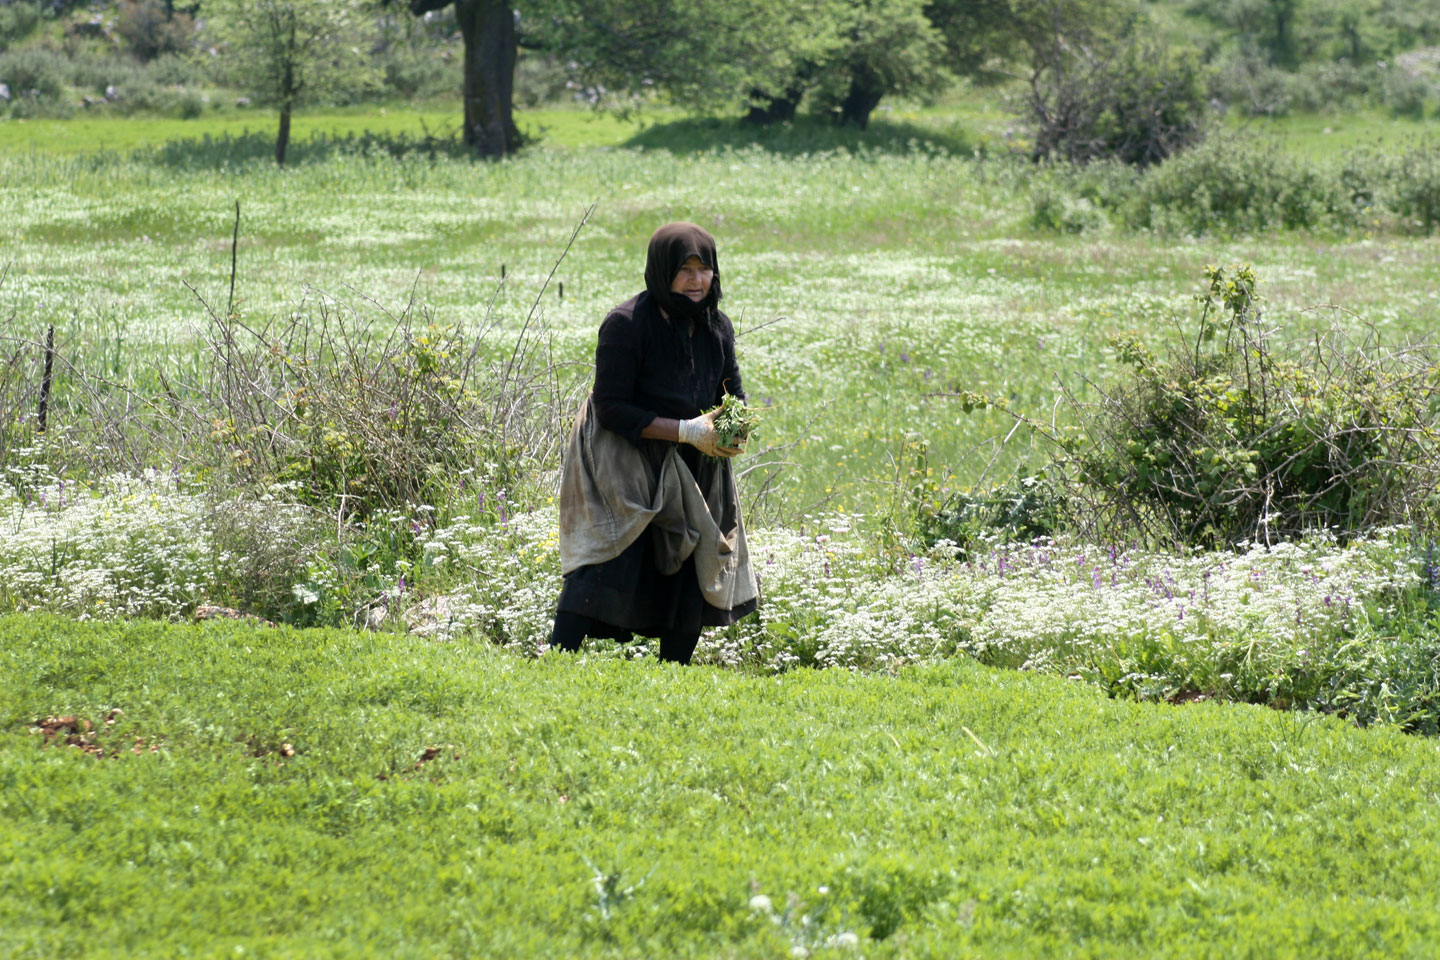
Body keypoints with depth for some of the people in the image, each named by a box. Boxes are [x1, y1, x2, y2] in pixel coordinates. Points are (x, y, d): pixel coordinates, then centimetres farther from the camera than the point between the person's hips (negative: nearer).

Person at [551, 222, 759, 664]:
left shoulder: (716, 326, 2)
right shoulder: (627, 324, -19)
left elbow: (733, 392, 12)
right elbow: (610, 408, -20)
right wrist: (685, 430, -25)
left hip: (691, 471, 7)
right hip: (624, 466, -7)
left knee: (693, 577, 7)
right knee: (603, 568, -19)